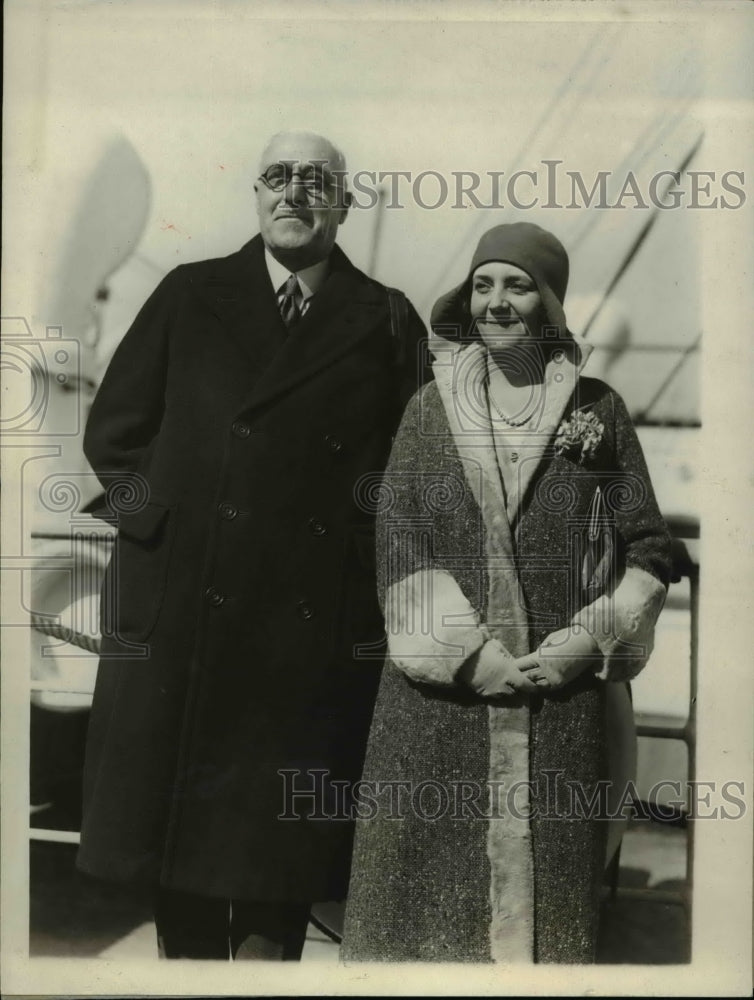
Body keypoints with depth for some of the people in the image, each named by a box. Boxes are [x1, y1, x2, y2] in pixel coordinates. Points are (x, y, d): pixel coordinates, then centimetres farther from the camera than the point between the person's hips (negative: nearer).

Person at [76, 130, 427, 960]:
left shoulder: (387, 323, 7)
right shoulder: (188, 296, 9)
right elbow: (113, 430, 10)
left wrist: (366, 533, -5)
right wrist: (155, 513, -2)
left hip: (317, 627, -1)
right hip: (182, 608, 1)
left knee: (284, 842, 6)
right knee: (178, 824, 9)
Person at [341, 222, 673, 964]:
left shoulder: (598, 409, 5)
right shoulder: (430, 409, 6)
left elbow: (649, 549, 5)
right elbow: (396, 543, 0)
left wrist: (585, 641, -8)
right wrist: (468, 650, -11)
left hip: (563, 689, 0)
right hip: (442, 689, 0)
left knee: (548, 871, 7)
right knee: (434, 873, 5)